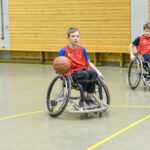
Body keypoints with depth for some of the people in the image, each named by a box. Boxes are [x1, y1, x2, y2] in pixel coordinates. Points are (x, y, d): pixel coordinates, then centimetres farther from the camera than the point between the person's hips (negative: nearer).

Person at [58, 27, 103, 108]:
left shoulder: (82, 49, 11)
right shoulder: (64, 51, -2)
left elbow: (89, 63, 17)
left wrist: (98, 71, 5)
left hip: (83, 70, 4)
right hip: (71, 73, -4)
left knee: (93, 73, -28)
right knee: (85, 74, -35)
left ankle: (89, 98, -19)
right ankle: (83, 100, -24)